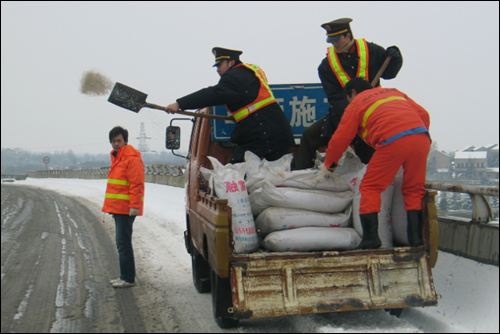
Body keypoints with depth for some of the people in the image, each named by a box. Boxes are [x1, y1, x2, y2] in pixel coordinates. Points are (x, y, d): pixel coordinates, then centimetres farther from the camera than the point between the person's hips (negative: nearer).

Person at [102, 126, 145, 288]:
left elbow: (137, 184, -19)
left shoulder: (132, 158, -13)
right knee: (122, 243, 14)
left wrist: (134, 206, -23)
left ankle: (128, 279, -3)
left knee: (123, 243, -8)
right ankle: (125, 276, 22)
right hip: (117, 207, 10)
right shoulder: (116, 157, 18)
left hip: (126, 208, -10)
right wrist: (110, 206, 23)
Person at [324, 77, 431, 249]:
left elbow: (340, 139, 16)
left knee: (370, 187, 7)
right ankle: (416, 237, 8)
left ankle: (371, 237, -1)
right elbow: (423, 114, 25)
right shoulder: (394, 92, 33)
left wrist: (329, 164, 29)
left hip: (393, 141, -5)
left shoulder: (355, 105, 19)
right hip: (421, 137, 5)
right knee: (414, 189, 15)